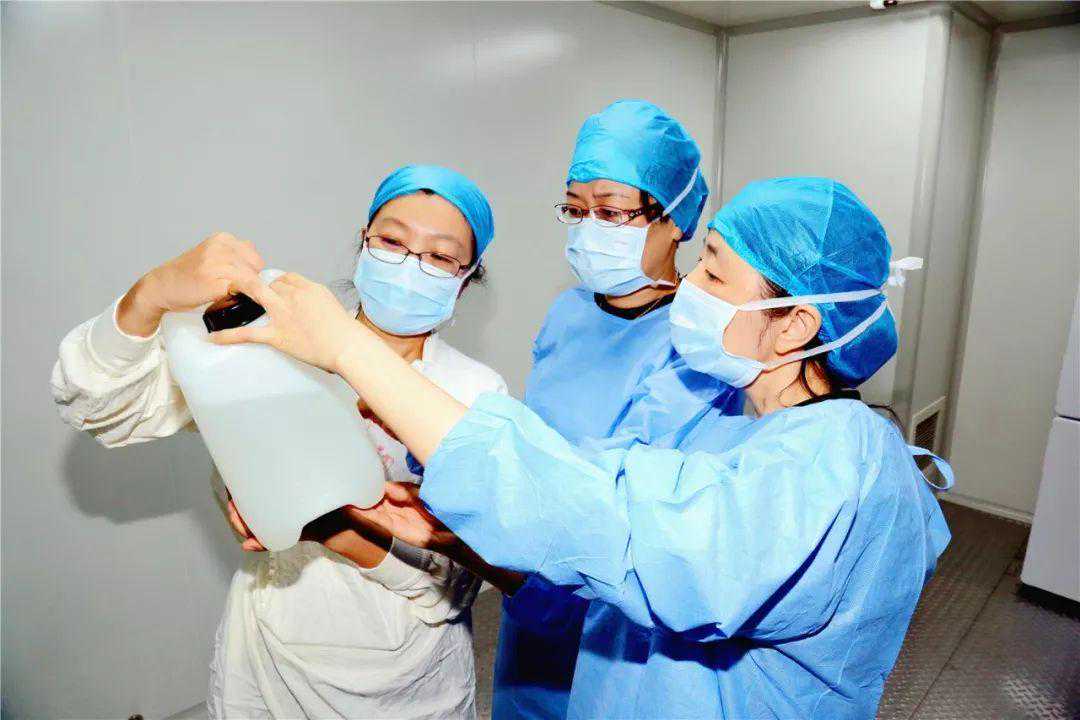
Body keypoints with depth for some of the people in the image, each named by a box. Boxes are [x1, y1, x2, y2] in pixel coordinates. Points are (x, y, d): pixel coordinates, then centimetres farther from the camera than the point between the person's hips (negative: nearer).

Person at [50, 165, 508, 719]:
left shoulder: (480, 393, -11)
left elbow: (457, 582, -15)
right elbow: (97, 407, -13)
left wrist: (338, 531, -32)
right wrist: (151, 296, -32)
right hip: (266, 672, 1)